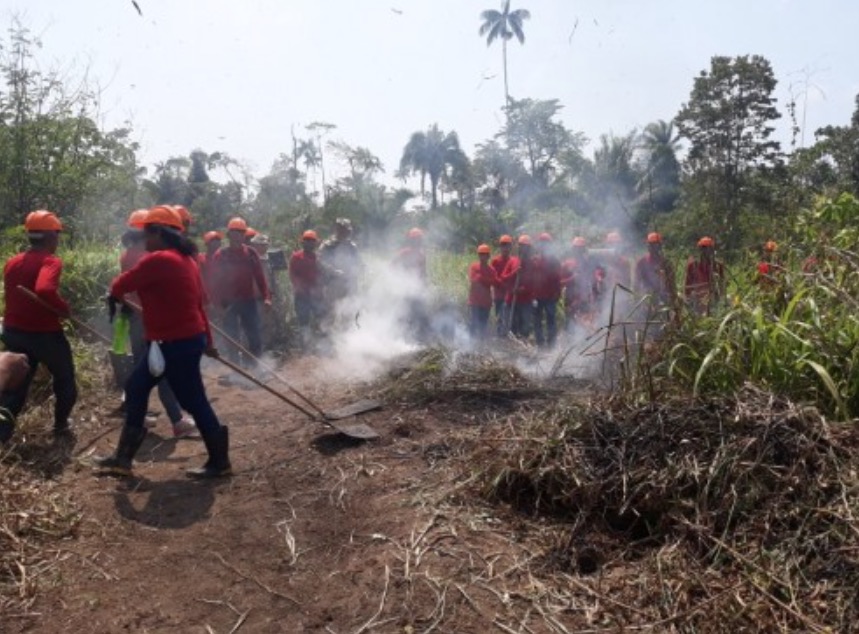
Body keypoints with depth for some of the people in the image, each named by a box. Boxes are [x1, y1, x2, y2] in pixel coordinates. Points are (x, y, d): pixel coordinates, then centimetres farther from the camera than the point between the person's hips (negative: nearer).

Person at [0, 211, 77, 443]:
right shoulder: (51, 261, -17)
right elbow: (44, 291, -36)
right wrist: (64, 308, -21)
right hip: (45, 334, -6)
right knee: (65, 381, 18)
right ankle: (60, 426, 29)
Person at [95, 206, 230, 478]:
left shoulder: (158, 260, -19)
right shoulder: (186, 260, 11)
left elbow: (122, 284, -9)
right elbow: (197, 302, 14)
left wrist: (114, 295, 15)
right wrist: (206, 340, 18)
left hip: (176, 344, -10)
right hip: (187, 338, 10)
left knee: (193, 400, 1)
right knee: (136, 387, 16)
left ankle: (219, 462, 16)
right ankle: (123, 458, 26)